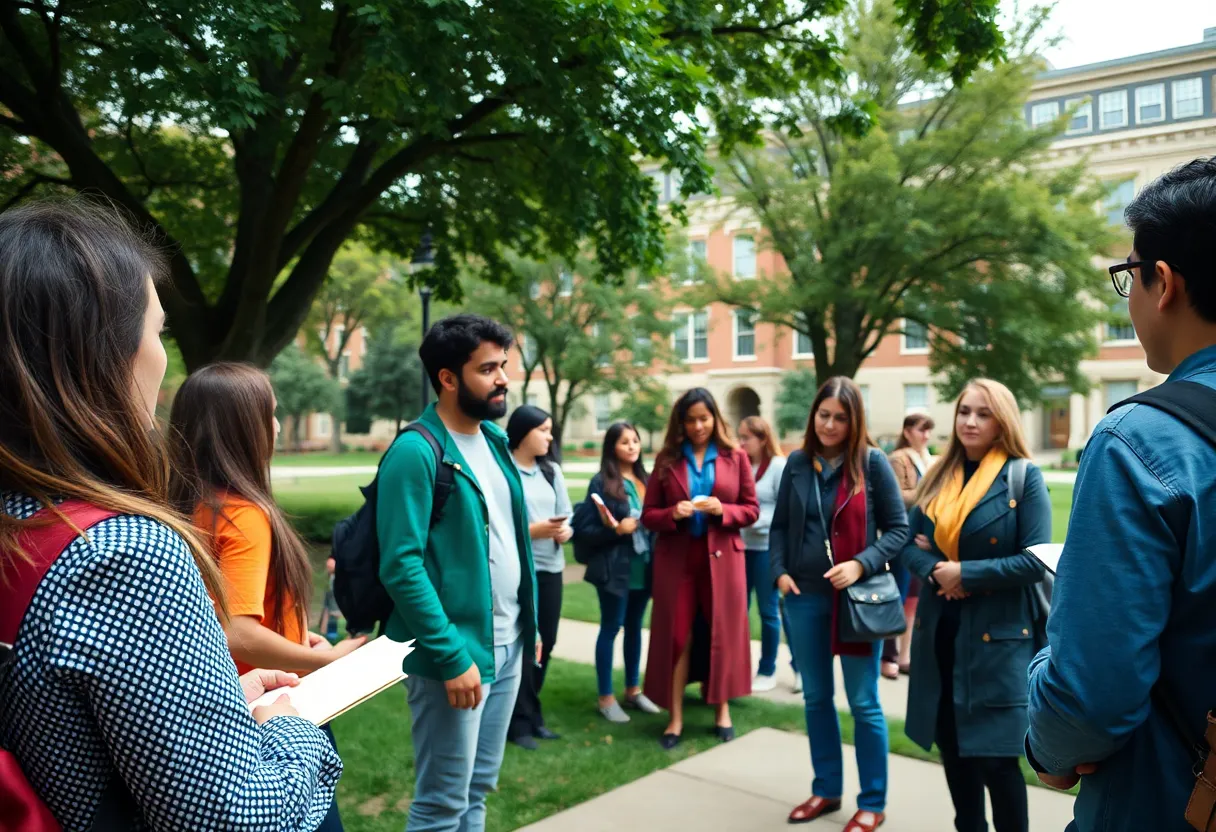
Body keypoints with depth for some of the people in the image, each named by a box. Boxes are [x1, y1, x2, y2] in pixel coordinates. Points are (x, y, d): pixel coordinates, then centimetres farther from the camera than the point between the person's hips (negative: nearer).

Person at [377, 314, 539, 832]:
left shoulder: (494, 440, 9)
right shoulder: (416, 451, -16)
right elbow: (401, 566, -21)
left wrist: (529, 625, 13)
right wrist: (451, 657, -21)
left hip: (507, 644, 8)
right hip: (455, 651, -8)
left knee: (479, 788, 19)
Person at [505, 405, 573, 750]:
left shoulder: (551, 470, 11)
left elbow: (566, 513, 12)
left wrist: (565, 530, -9)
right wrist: (534, 530, -20)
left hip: (550, 568, 7)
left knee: (545, 644, 12)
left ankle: (530, 713, 29)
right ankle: (521, 720, 15)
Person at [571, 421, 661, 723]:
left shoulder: (645, 480, 7)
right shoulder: (602, 483, -9)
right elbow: (584, 528, -11)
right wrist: (616, 530, -21)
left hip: (643, 567, 6)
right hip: (615, 568, -6)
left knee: (634, 627, 16)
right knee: (610, 629, 4)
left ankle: (633, 690, 28)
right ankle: (606, 698, 13)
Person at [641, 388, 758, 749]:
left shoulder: (735, 457, 3)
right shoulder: (667, 459, 3)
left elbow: (751, 509, 3)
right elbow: (648, 515, 4)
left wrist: (722, 510, -15)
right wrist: (673, 513, -16)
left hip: (722, 557, 0)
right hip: (676, 557, 0)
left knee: (722, 633, 7)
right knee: (677, 636, 2)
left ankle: (722, 711, 23)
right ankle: (676, 719, 10)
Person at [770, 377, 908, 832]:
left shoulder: (872, 462, -7)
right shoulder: (798, 462, 3)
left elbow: (898, 528, -5)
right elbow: (780, 525, 10)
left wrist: (861, 565, -18)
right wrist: (779, 572, -4)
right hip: (804, 597, 4)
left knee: (863, 703, 5)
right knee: (816, 697, 15)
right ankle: (826, 790, 31)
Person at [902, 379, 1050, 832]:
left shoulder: (1024, 477, -8)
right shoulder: (939, 477, 8)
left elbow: (1036, 561, -14)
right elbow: (910, 543, 8)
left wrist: (965, 574, -16)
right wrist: (934, 572, -11)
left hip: (998, 634, -5)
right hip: (940, 630, 5)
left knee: (995, 754, -1)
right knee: (953, 745, 15)